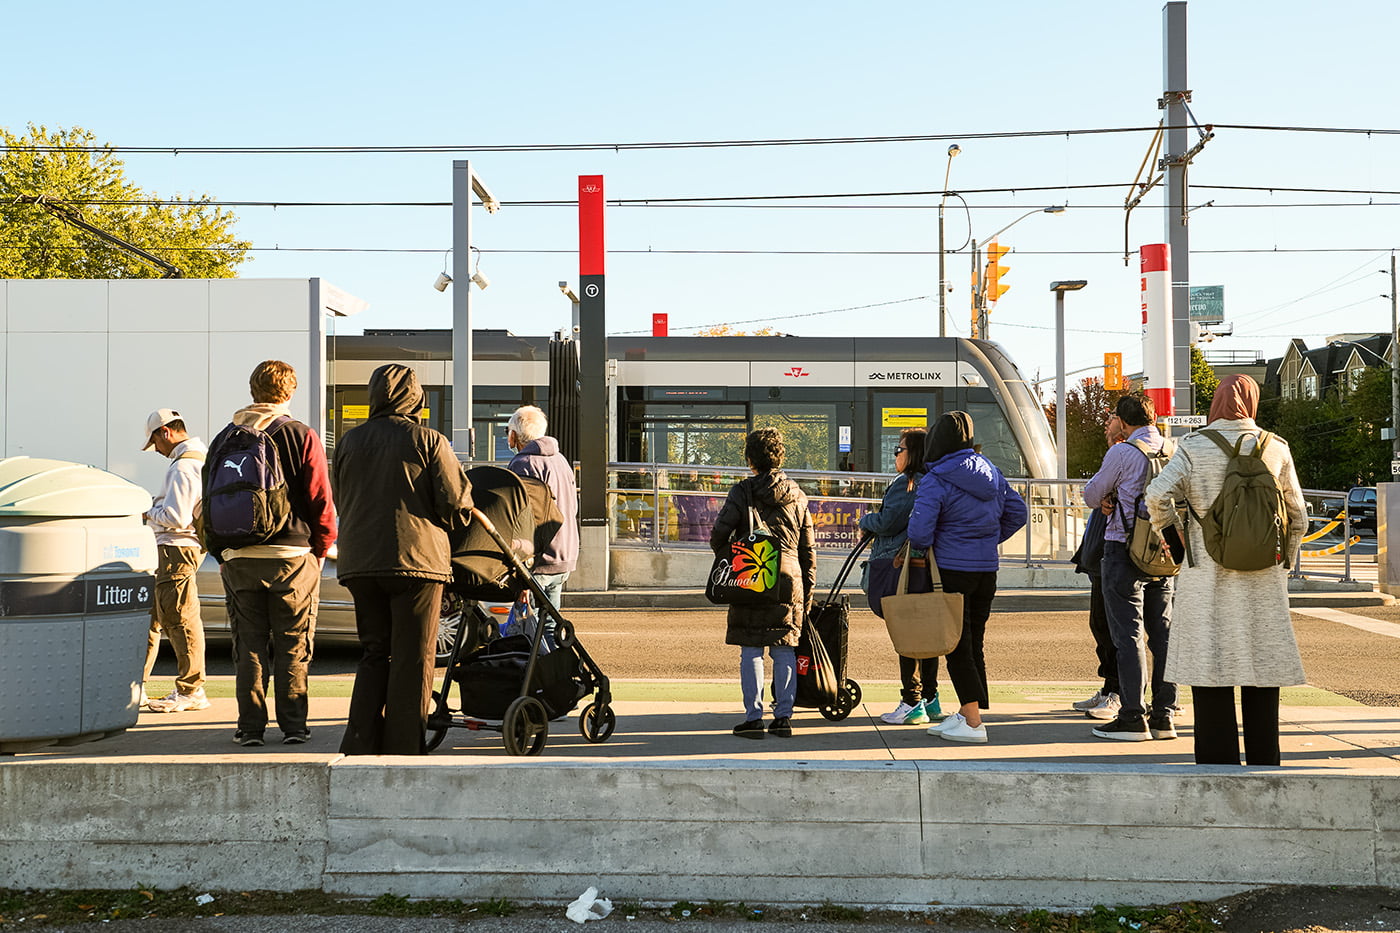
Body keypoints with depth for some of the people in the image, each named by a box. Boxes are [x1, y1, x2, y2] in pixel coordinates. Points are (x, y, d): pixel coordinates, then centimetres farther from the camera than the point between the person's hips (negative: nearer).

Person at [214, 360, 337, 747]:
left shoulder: (226, 439, 6)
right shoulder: (302, 437, -4)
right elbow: (321, 502, -5)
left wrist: (222, 555, 15)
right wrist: (320, 549, 8)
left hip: (239, 558, 3)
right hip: (293, 555, -2)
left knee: (249, 646, 8)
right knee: (293, 646, 5)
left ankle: (250, 726, 8)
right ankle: (292, 725, 7)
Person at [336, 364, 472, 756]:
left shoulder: (349, 442, 10)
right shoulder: (429, 440, -3)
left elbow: (340, 499, 15)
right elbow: (455, 501, -6)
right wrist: (447, 522, 15)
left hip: (359, 561, 5)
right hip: (417, 558, -4)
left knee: (375, 653, 15)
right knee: (412, 660, 3)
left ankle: (359, 745, 7)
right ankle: (403, 752, 4)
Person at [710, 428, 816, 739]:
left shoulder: (741, 492, -2)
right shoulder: (797, 496, 11)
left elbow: (718, 536, -9)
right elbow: (808, 548, 13)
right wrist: (808, 591, 18)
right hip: (789, 577, 3)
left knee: (750, 651, 2)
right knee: (784, 650, 8)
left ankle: (753, 717, 2)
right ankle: (783, 716, 9)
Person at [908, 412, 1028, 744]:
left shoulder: (935, 481, -13)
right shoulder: (991, 472, 8)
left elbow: (919, 532, -20)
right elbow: (1018, 512, 14)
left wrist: (926, 550, 1)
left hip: (953, 571, -7)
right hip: (987, 572, 7)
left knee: (957, 648, -1)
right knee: (973, 645, 14)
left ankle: (973, 723, -1)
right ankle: (964, 714, 21)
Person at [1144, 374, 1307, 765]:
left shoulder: (1194, 447, -4)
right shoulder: (1276, 449, 4)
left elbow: (1158, 495, -15)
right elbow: (1297, 516, 10)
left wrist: (1162, 528, 6)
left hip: (1208, 577, -2)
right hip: (1262, 580, 2)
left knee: (1210, 673, 3)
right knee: (1262, 673, 9)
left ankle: (1218, 766, 5)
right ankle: (1264, 768, 15)